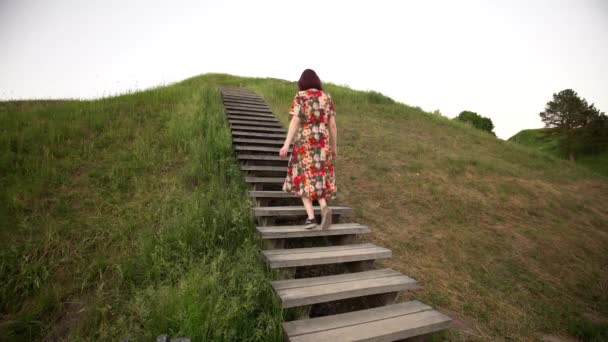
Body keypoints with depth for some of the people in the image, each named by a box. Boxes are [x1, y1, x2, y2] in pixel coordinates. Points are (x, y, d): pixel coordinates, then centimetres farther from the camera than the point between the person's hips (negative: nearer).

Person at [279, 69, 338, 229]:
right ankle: (324, 207, -14)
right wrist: (334, 146, 13)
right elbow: (332, 124, 7)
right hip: (323, 142, 3)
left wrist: (286, 145, -15)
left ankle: (311, 217, -4)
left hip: (304, 141, -3)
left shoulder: (300, 97, -1)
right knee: (319, 178, 12)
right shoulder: (327, 97, 10)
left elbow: (295, 121, -12)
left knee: (304, 178, 6)